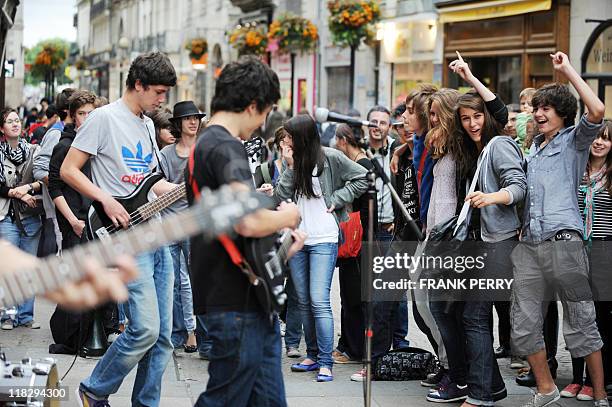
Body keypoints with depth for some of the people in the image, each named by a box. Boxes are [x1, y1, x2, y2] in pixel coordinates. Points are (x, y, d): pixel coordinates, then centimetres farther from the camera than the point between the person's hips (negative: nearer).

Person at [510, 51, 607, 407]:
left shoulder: (574, 140, 3)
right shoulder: (535, 147, 23)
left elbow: (597, 111, -14)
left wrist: (569, 71, -10)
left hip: (563, 240, -6)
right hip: (529, 243, 7)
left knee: (581, 322, -4)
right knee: (524, 324, 3)